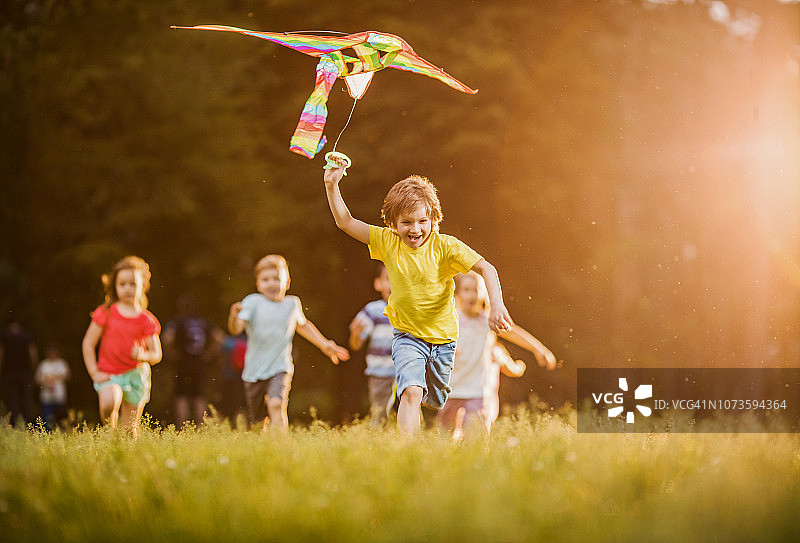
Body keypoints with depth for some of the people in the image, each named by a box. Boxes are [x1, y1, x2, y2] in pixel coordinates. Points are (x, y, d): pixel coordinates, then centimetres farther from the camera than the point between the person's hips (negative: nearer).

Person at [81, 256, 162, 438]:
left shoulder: (146, 320, 2)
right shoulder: (106, 313, 0)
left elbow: (156, 354, 4)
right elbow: (88, 343, 3)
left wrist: (143, 356, -19)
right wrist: (94, 373, -5)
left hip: (136, 375, 1)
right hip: (109, 375, -1)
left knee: (130, 428, 2)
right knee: (110, 402, -31)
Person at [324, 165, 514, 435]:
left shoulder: (444, 246, -17)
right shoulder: (388, 242, -10)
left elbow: (486, 269, -24)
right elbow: (346, 222, -6)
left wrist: (496, 305, -39)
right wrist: (332, 185, -18)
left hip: (443, 337, 1)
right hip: (407, 336, -1)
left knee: (435, 402, 18)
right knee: (412, 392, -25)